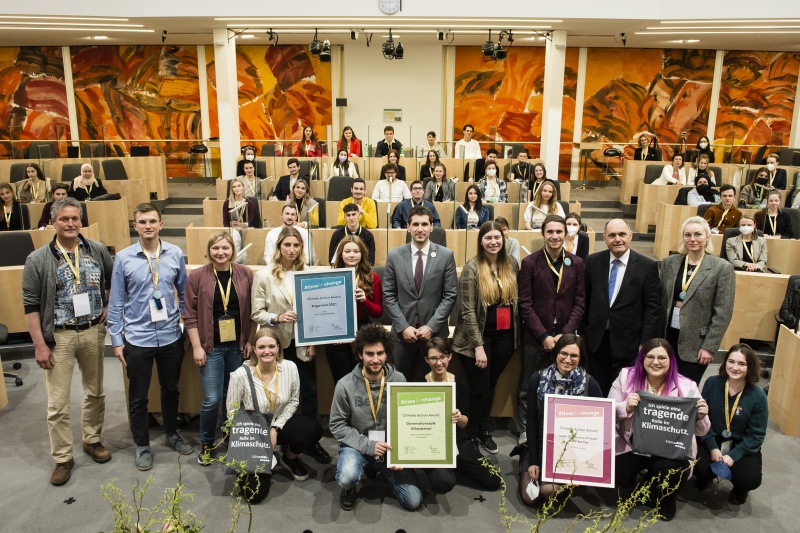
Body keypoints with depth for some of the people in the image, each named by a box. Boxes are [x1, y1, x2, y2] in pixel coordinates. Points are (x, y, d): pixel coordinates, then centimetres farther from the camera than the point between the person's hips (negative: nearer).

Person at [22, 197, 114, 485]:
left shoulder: (98, 250, -1)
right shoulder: (38, 260, -8)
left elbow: (115, 282, 14)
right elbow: (31, 305, -7)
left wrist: (109, 309, 2)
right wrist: (40, 345, -10)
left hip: (93, 332, 3)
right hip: (59, 337, -2)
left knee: (95, 392, 16)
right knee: (57, 404, 3)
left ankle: (92, 440, 36)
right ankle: (63, 458, 18)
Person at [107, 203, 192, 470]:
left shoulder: (175, 254, -5)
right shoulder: (123, 258, -8)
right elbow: (116, 302, -3)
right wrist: (116, 340, -3)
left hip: (171, 336, 2)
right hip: (137, 338, -2)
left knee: (171, 389, 19)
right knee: (138, 396, 12)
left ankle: (172, 434, 40)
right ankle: (142, 445, 31)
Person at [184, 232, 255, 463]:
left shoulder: (245, 274, 0)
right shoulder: (197, 276, -4)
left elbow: (253, 311, 4)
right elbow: (190, 315, -4)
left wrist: (250, 341, 1)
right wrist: (197, 347, -7)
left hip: (238, 346, 2)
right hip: (211, 347, -2)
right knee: (212, 400, -3)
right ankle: (206, 444, 20)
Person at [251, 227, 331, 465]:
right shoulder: (263, 275, -4)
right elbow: (256, 313, -4)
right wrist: (277, 318, -21)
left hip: (302, 344, 2)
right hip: (277, 344, -2)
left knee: (310, 391, 5)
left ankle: (312, 441, 20)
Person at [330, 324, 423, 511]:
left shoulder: (399, 380, -9)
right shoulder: (346, 385, -16)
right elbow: (337, 425, -10)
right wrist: (367, 445, -19)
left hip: (390, 446, 3)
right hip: (357, 444, -2)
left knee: (413, 501, -5)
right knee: (347, 478, -35)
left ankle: (379, 468, 22)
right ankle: (349, 488, 6)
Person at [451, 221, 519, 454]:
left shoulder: (512, 265, 2)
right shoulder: (472, 268, -13)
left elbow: (516, 300, 12)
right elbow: (467, 310, -14)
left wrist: (516, 334, 6)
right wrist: (478, 345, -16)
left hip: (505, 337, 4)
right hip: (478, 337, -4)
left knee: (491, 385, 16)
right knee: (479, 388, 3)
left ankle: (484, 431, 35)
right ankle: (471, 435, 25)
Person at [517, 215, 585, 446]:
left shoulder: (577, 263, 4)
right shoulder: (530, 263, -3)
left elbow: (580, 303, 3)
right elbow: (525, 304, -5)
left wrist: (565, 334, -7)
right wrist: (544, 336, -11)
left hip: (565, 337, 2)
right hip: (535, 338, -1)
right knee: (528, 387, 7)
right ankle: (525, 431, 22)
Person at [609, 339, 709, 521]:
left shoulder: (687, 387, -6)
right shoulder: (626, 376, -5)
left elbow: (700, 432, -2)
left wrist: (701, 417, -25)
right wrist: (625, 407, -25)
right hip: (632, 446, 1)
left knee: (670, 473, -29)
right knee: (618, 476, -20)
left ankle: (666, 499, 12)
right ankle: (634, 487, 23)